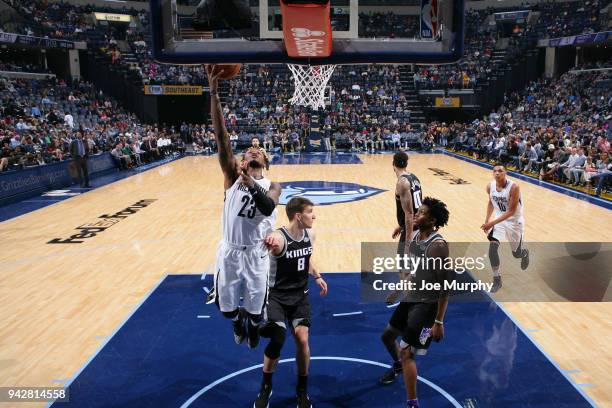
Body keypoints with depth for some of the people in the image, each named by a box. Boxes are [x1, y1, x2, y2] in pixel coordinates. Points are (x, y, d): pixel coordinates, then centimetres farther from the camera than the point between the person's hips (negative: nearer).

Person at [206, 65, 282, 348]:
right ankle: (238, 321, 51)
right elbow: (221, 137, -14)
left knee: (255, 309, 14)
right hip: (230, 251, 1)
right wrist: (214, 93, -23)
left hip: (257, 253, -1)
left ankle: (252, 327, 49)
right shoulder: (232, 176, -2)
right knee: (226, 306, 15)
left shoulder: (272, 186, -2)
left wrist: (251, 184, -39)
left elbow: (268, 208, -25)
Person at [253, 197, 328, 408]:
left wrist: (317, 276, 3)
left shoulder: (310, 235, -4)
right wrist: (268, 243, -75)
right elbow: (270, 242, -52)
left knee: (302, 339, -5)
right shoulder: (279, 238, -25)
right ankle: (265, 388, 16)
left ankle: (302, 391, 19)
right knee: (277, 340, -13)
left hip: (300, 296, 4)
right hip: (277, 296, -4)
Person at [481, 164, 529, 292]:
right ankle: (497, 279, -4)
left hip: (515, 221, -3)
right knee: (492, 246, -18)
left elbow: (511, 211, -26)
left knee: (517, 253, 12)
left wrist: (492, 223, -31)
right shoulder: (490, 186, -10)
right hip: (499, 219, 3)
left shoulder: (514, 187, -28)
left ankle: (525, 253, 52)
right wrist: (487, 221, 4)